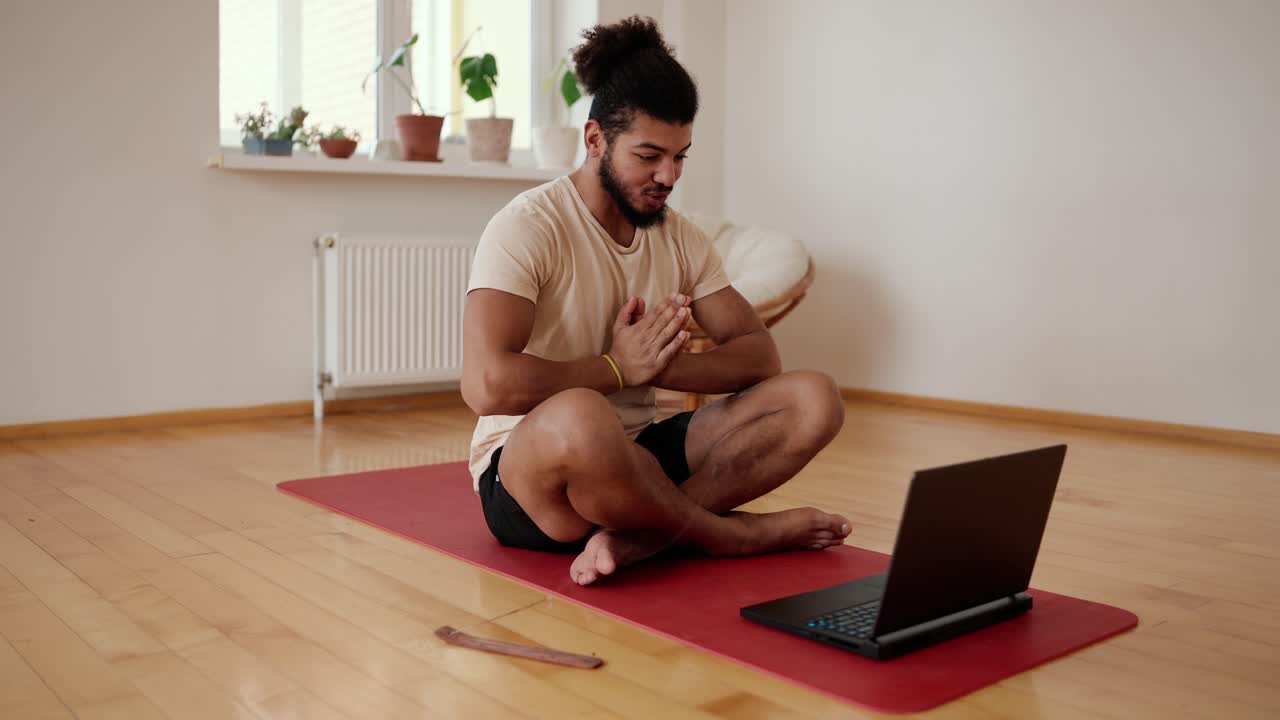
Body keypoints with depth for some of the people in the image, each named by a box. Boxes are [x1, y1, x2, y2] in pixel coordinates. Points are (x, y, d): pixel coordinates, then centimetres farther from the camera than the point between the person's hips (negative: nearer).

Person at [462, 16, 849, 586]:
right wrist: (620, 367, -15)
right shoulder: (527, 228, -13)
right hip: (529, 475, -6)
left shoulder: (682, 239, 8)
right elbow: (487, 385, -27)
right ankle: (730, 532, -15)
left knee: (813, 399, -11)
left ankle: (636, 537, -26)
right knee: (579, 416, -43)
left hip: (634, 457, 7)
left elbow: (760, 354, 0)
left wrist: (657, 364, -18)